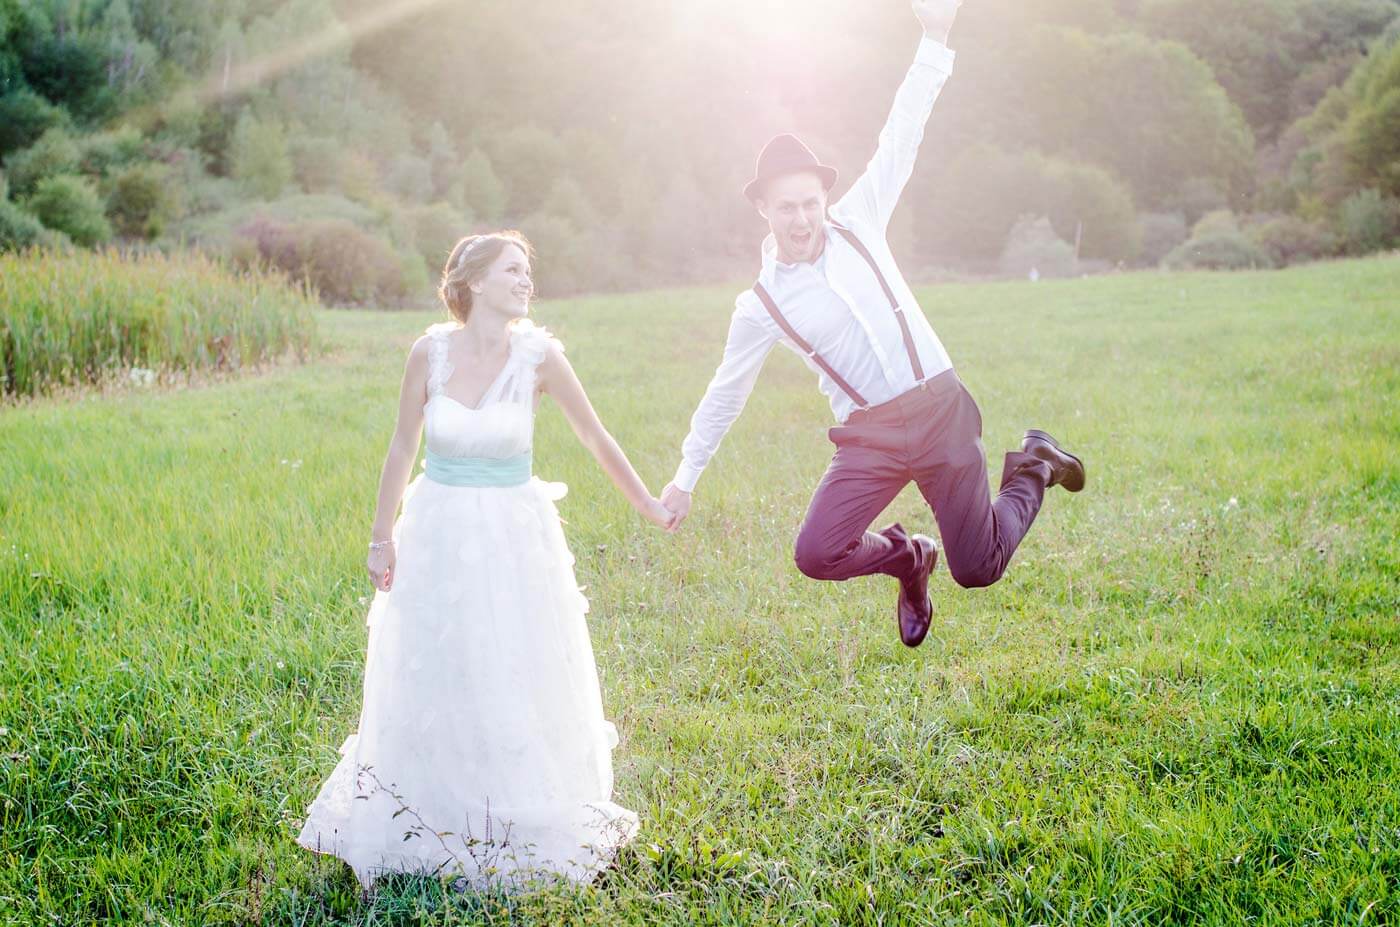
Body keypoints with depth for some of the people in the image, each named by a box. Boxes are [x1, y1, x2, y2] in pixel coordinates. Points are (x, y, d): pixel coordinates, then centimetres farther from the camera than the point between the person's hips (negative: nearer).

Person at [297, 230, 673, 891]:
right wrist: (382, 537, 4)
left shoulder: (538, 356, -11)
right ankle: (428, 826, 31)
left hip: (514, 538, -1)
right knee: (430, 686, 12)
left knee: (517, 685, 8)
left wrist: (649, 508, 7)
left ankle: (522, 831, 27)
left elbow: (597, 440, 0)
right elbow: (402, 450, 1)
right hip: (438, 534, 1)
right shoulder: (431, 351, -8)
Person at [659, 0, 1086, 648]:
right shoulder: (761, 306, 2)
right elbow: (724, 395, 12)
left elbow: (900, 139, -1)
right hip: (870, 437, 1)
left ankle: (1033, 466, 32)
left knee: (977, 569, 0)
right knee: (816, 556, -17)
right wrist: (686, 477, 16)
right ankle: (907, 558, 18)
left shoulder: (856, 221, 3)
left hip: (941, 410, -1)